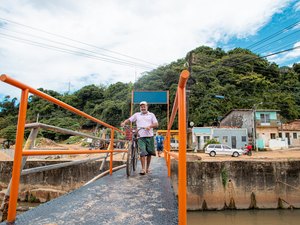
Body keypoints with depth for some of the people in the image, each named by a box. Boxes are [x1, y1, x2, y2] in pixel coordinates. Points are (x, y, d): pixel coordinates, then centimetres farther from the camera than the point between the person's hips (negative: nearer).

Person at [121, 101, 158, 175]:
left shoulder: (151, 115, 12)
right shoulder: (137, 115, 14)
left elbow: (156, 124, 3)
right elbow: (129, 119, 10)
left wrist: (150, 126, -16)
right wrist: (124, 122, -12)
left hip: (149, 136, 1)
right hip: (141, 136, -1)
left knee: (149, 153, 5)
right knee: (142, 152, -12)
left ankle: (147, 168, 21)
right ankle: (143, 169, -7)